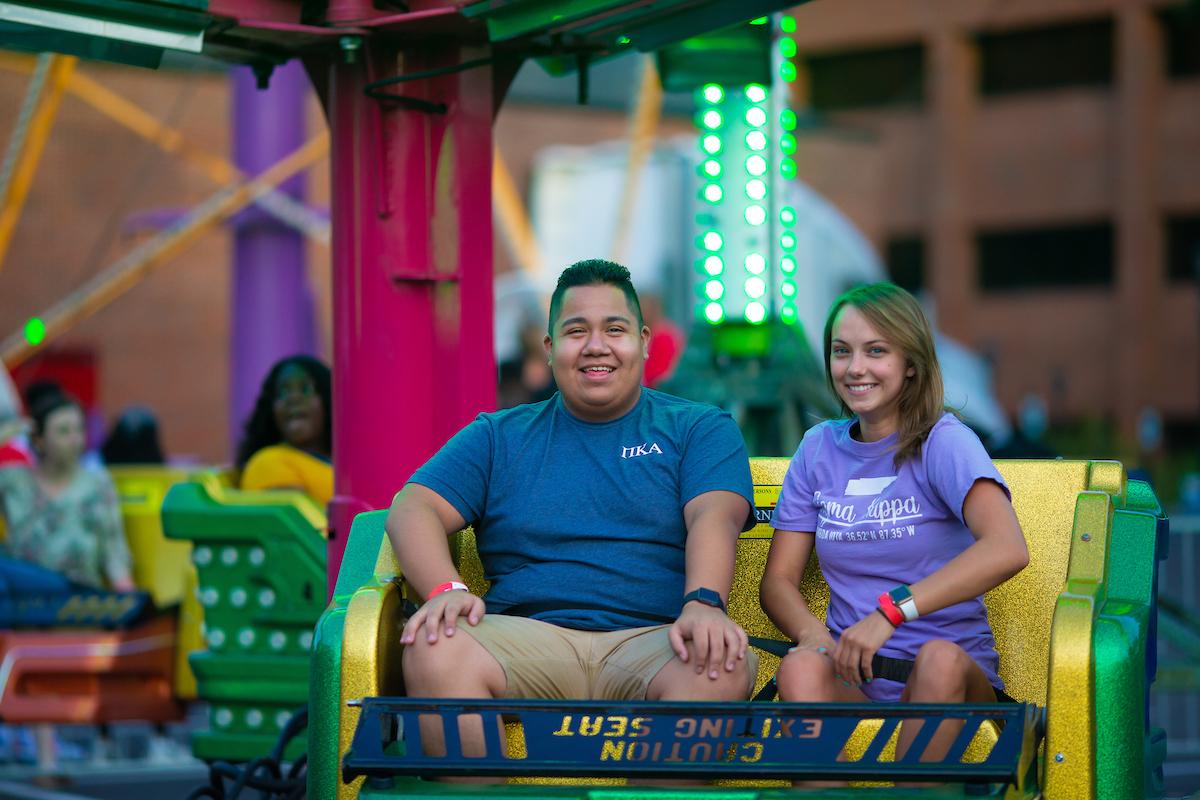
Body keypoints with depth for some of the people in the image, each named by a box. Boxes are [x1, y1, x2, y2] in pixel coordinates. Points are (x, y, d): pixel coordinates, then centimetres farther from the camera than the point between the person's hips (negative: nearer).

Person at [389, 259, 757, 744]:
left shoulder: (702, 429, 19)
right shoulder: (499, 436, 22)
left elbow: (714, 517, 0)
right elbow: (413, 509, 10)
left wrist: (703, 603, -23)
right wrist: (446, 589, -13)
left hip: (652, 640, -1)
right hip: (529, 637, 1)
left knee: (722, 668, -36)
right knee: (434, 650, -32)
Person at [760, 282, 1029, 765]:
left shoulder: (942, 442, -2)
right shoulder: (819, 449, 13)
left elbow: (1008, 550, -21)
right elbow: (778, 579, 9)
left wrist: (889, 612, -29)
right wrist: (812, 635, -15)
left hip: (954, 676, -2)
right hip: (852, 679, 3)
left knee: (940, 658, -36)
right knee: (801, 666, -31)